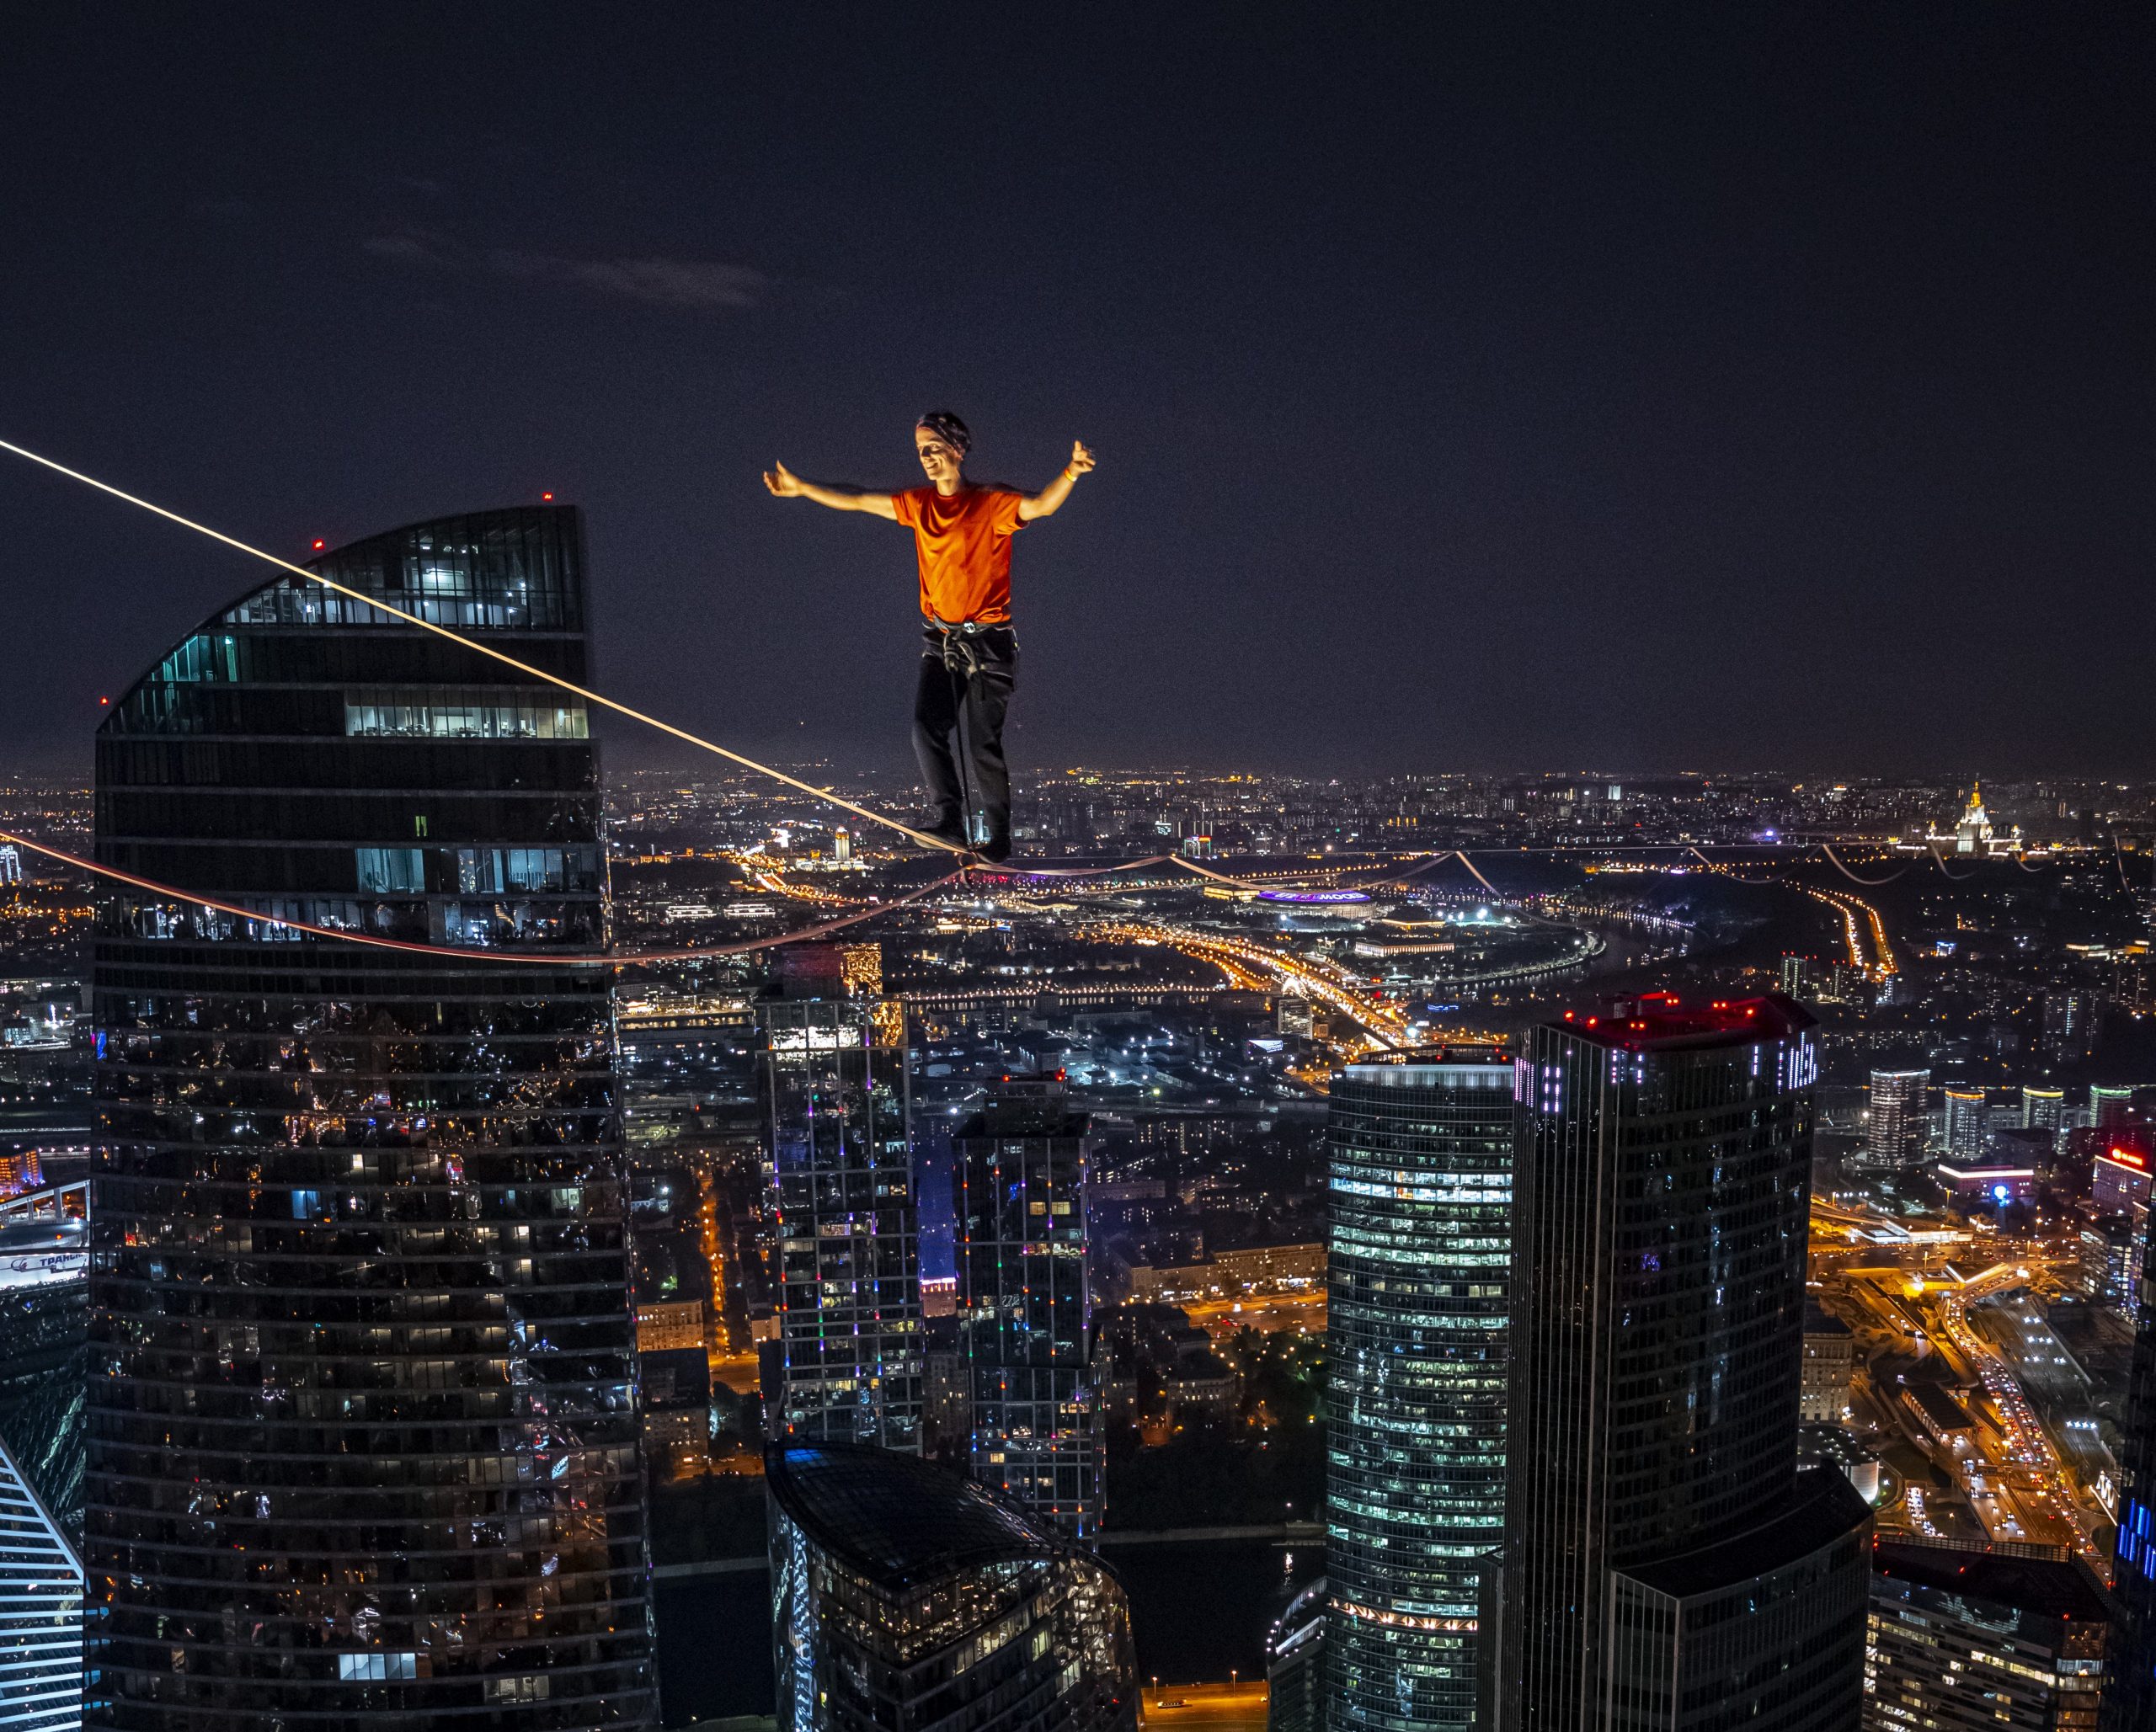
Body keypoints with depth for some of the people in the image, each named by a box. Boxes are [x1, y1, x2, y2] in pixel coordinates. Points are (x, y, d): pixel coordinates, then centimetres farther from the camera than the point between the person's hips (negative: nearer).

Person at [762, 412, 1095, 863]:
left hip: (987, 640, -5)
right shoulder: (919, 504, 9)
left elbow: (1041, 505, -25)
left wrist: (1071, 473, -43)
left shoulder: (993, 504, -8)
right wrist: (801, 487, 21)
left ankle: (998, 839, 6)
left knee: (983, 744, -4)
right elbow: (855, 501, 18)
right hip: (940, 640, 5)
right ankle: (948, 820, -11)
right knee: (927, 725, -12)